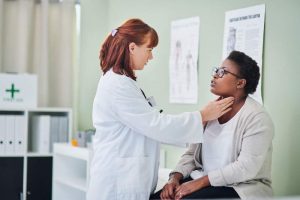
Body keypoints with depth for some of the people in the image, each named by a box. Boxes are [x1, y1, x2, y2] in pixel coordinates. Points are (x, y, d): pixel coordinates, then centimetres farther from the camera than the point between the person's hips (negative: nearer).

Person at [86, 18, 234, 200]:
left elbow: (149, 125, 15)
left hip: (128, 181, 10)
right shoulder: (118, 86, -17)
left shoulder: (121, 82, 15)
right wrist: (203, 116, -8)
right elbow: (156, 125, -17)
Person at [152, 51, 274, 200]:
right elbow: (191, 154, 10)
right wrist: (175, 177, -9)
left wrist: (200, 182, -22)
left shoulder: (257, 118, -12)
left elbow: (246, 167, -20)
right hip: (203, 181, 6)